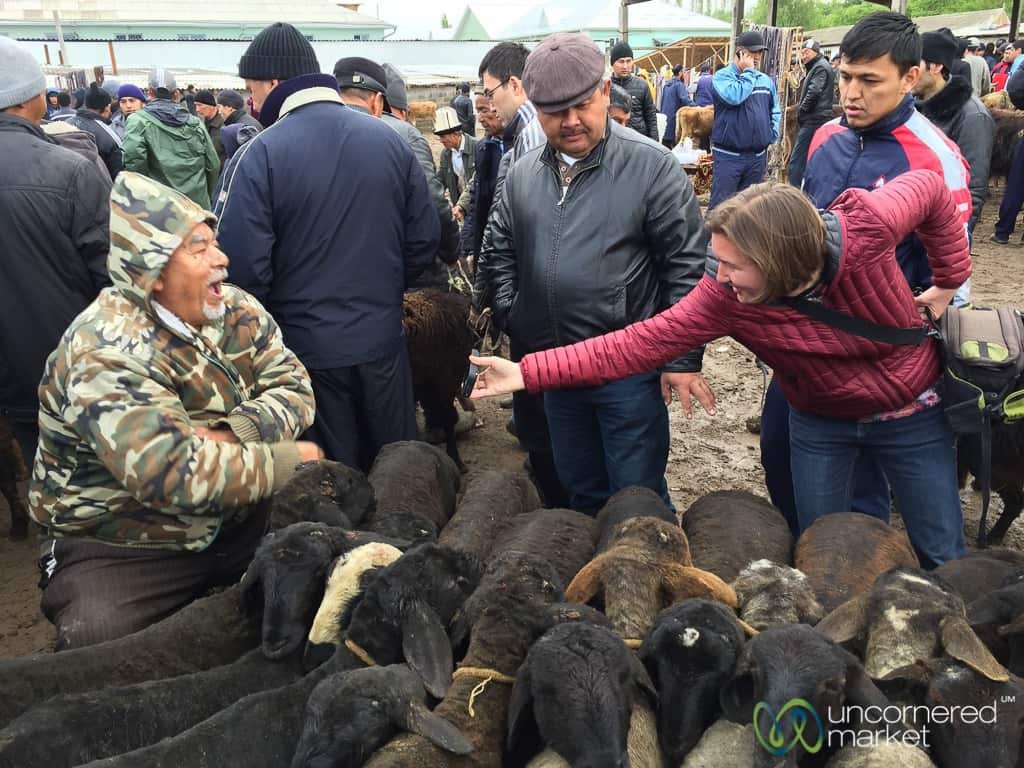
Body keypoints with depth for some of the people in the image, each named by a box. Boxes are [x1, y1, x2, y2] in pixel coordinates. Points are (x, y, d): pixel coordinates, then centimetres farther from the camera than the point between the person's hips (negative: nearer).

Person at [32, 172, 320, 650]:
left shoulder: (236, 311, -2)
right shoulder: (107, 351, -25)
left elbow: (293, 387, -8)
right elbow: (175, 475, -36)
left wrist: (230, 436, -27)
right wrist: (288, 460, -26)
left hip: (234, 518, 6)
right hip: (115, 546, -6)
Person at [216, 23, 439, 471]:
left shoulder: (263, 152, -13)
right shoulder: (389, 140, -1)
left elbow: (244, 266, -17)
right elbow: (423, 240, 2)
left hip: (307, 348, -3)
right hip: (382, 338, 4)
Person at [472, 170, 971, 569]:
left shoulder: (865, 226, -31)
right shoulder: (725, 296, -28)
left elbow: (929, 187, -10)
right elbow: (643, 342, -31)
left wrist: (950, 280, -4)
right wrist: (528, 373, -37)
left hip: (910, 412, 0)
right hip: (820, 423, 1)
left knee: (943, 555, 14)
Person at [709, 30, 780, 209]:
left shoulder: (766, 80, 10)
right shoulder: (722, 76, -6)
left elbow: (775, 112, 21)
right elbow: (734, 96, -26)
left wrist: (771, 137, 8)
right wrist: (749, 71, -14)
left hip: (758, 155, 5)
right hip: (729, 154, -5)